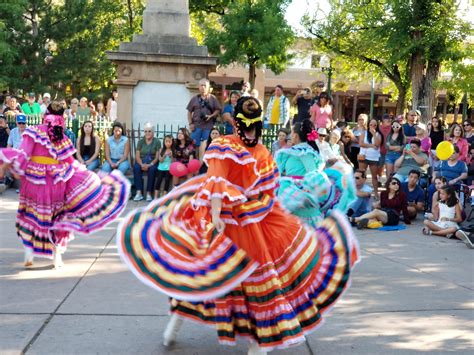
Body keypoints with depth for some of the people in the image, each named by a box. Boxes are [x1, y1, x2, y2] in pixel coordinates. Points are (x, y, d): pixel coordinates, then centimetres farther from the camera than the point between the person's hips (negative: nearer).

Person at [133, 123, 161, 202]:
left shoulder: (157, 142, 0)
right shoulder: (140, 141, 7)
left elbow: (157, 157, -5)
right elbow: (137, 156, 1)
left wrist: (150, 164, -22)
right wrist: (142, 164, -19)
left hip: (152, 162, -2)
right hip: (141, 161, 2)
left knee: (152, 169, -35)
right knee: (136, 168, -31)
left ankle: (149, 193, -32)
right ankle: (139, 192, -35)